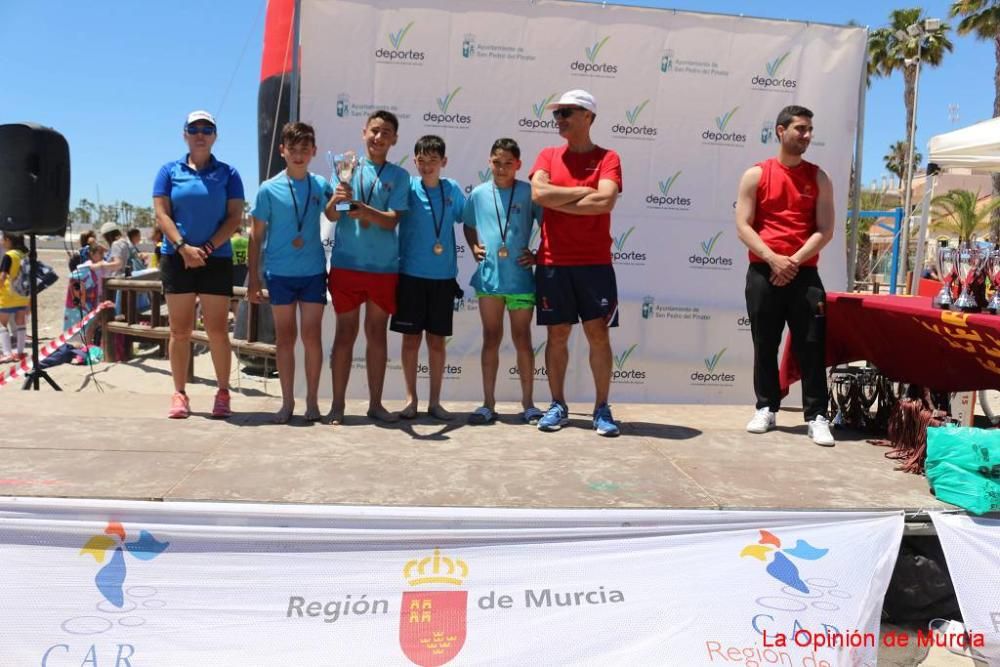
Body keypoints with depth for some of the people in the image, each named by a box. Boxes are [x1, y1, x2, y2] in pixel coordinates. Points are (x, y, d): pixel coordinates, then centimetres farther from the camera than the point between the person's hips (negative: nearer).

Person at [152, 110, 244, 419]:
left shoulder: (228, 173, 6)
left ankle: (223, 393, 9)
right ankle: (179, 394, 11)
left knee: (217, 330, 0)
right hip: (177, 258, 1)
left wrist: (208, 248, -12)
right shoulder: (170, 171, 8)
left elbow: (235, 216, -1)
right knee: (179, 330, 3)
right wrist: (184, 247, -13)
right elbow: (161, 213, 1)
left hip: (217, 259, -1)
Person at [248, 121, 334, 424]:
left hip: (313, 272, 1)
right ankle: (287, 401, 17)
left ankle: (312, 400, 14)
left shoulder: (320, 185, 3)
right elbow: (256, 236, 2)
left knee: (312, 336, 3)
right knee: (285, 337, 7)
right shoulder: (269, 189, -2)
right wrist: (253, 279, -1)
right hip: (280, 273, -1)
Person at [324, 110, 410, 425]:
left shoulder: (398, 176, 4)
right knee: (345, 332, 4)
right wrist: (335, 199, -24)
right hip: (346, 264, 0)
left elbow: (391, 220, -7)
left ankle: (375, 403, 17)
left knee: (377, 333, 8)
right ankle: (337, 403, 13)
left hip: (384, 266, 1)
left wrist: (360, 207, -24)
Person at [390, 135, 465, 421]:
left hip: (443, 276, 2)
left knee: (437, 341, 8)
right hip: (411, 274, -2)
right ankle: (411, 398, 18)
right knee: (411, 338, 5)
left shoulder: (452, 189, 6)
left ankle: (435, 401, 18)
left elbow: (467, 220, 14)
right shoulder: (407, 187, -1)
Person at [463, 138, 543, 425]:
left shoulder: (529, 192, -3)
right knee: (491, 339, 9)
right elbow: (469, 225, 20)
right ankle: (488, 403, 16)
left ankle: (528, 404, 16)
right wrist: (474, 248, 5)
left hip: (521, 279, -2)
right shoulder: (479, 193, 5)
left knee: (522, 339, 6)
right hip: (488, 278, 2)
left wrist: (539, 254, -4)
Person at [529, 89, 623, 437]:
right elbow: (539, 193, -8)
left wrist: (558, 201, -8)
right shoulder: (548, 155, 10)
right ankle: (557, 405, 16)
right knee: (557, 334, 6)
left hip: (595, 262, -2)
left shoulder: (607, 158, 2)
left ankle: (602, 408, 9)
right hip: (553, 263, 2)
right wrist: (583, 191, -7)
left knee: (598, 333, 0)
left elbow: (605, 201, -15)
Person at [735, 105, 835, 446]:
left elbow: (825, 230, 3)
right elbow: (743, 226, -3)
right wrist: (772, 258, -15)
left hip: (804, 274, 1)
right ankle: (766, 409, 18)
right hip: (763, 273, -1)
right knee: (764, 345, 6)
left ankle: (816, 416, 3)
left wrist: (794, 261, -11)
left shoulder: (818, 178, 9)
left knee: (811, 345, -3)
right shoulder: (756, 174, 4)